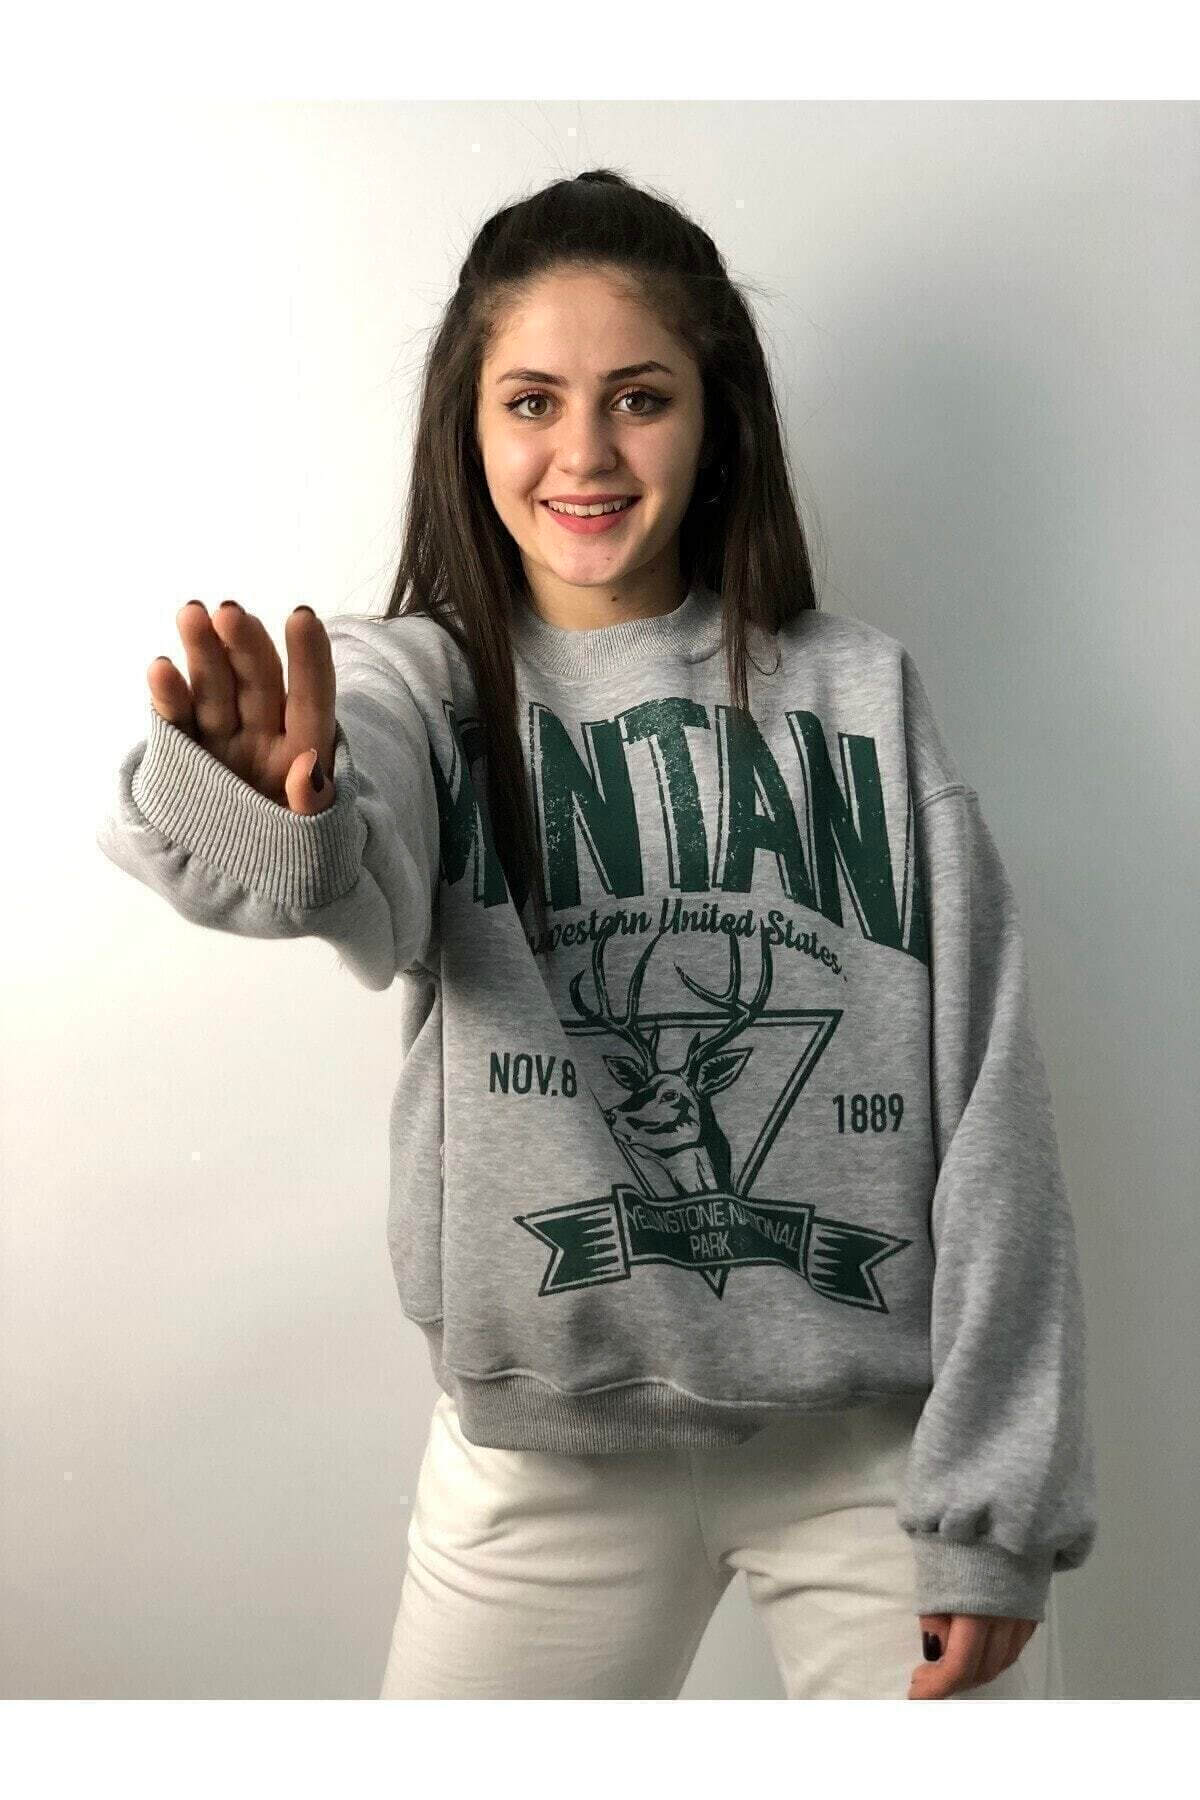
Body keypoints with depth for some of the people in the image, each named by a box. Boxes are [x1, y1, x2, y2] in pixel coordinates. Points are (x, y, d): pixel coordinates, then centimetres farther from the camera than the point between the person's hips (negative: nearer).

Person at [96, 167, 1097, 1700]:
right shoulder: (418, 680, -1)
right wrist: (272, 810, -48)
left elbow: (989, 1105, -3)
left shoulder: (858, 693, -1)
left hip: (875, 1428, 1)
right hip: (549, 1447, 0)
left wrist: (995, 1509, -6)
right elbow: (356, 884, -25)